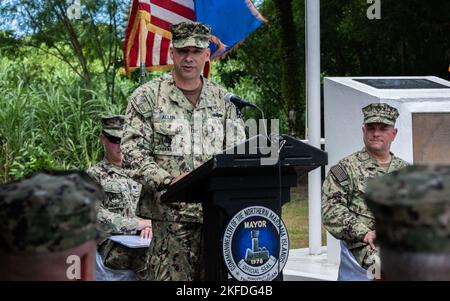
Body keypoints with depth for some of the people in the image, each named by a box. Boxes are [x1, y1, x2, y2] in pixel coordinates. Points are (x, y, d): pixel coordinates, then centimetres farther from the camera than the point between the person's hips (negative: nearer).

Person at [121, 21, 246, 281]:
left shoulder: (224, 100, 14)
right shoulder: (147, 98, 3)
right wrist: (169, 180, -18)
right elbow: (133, 153, -5)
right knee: (173, 276, -7)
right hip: (171, 214, -3)